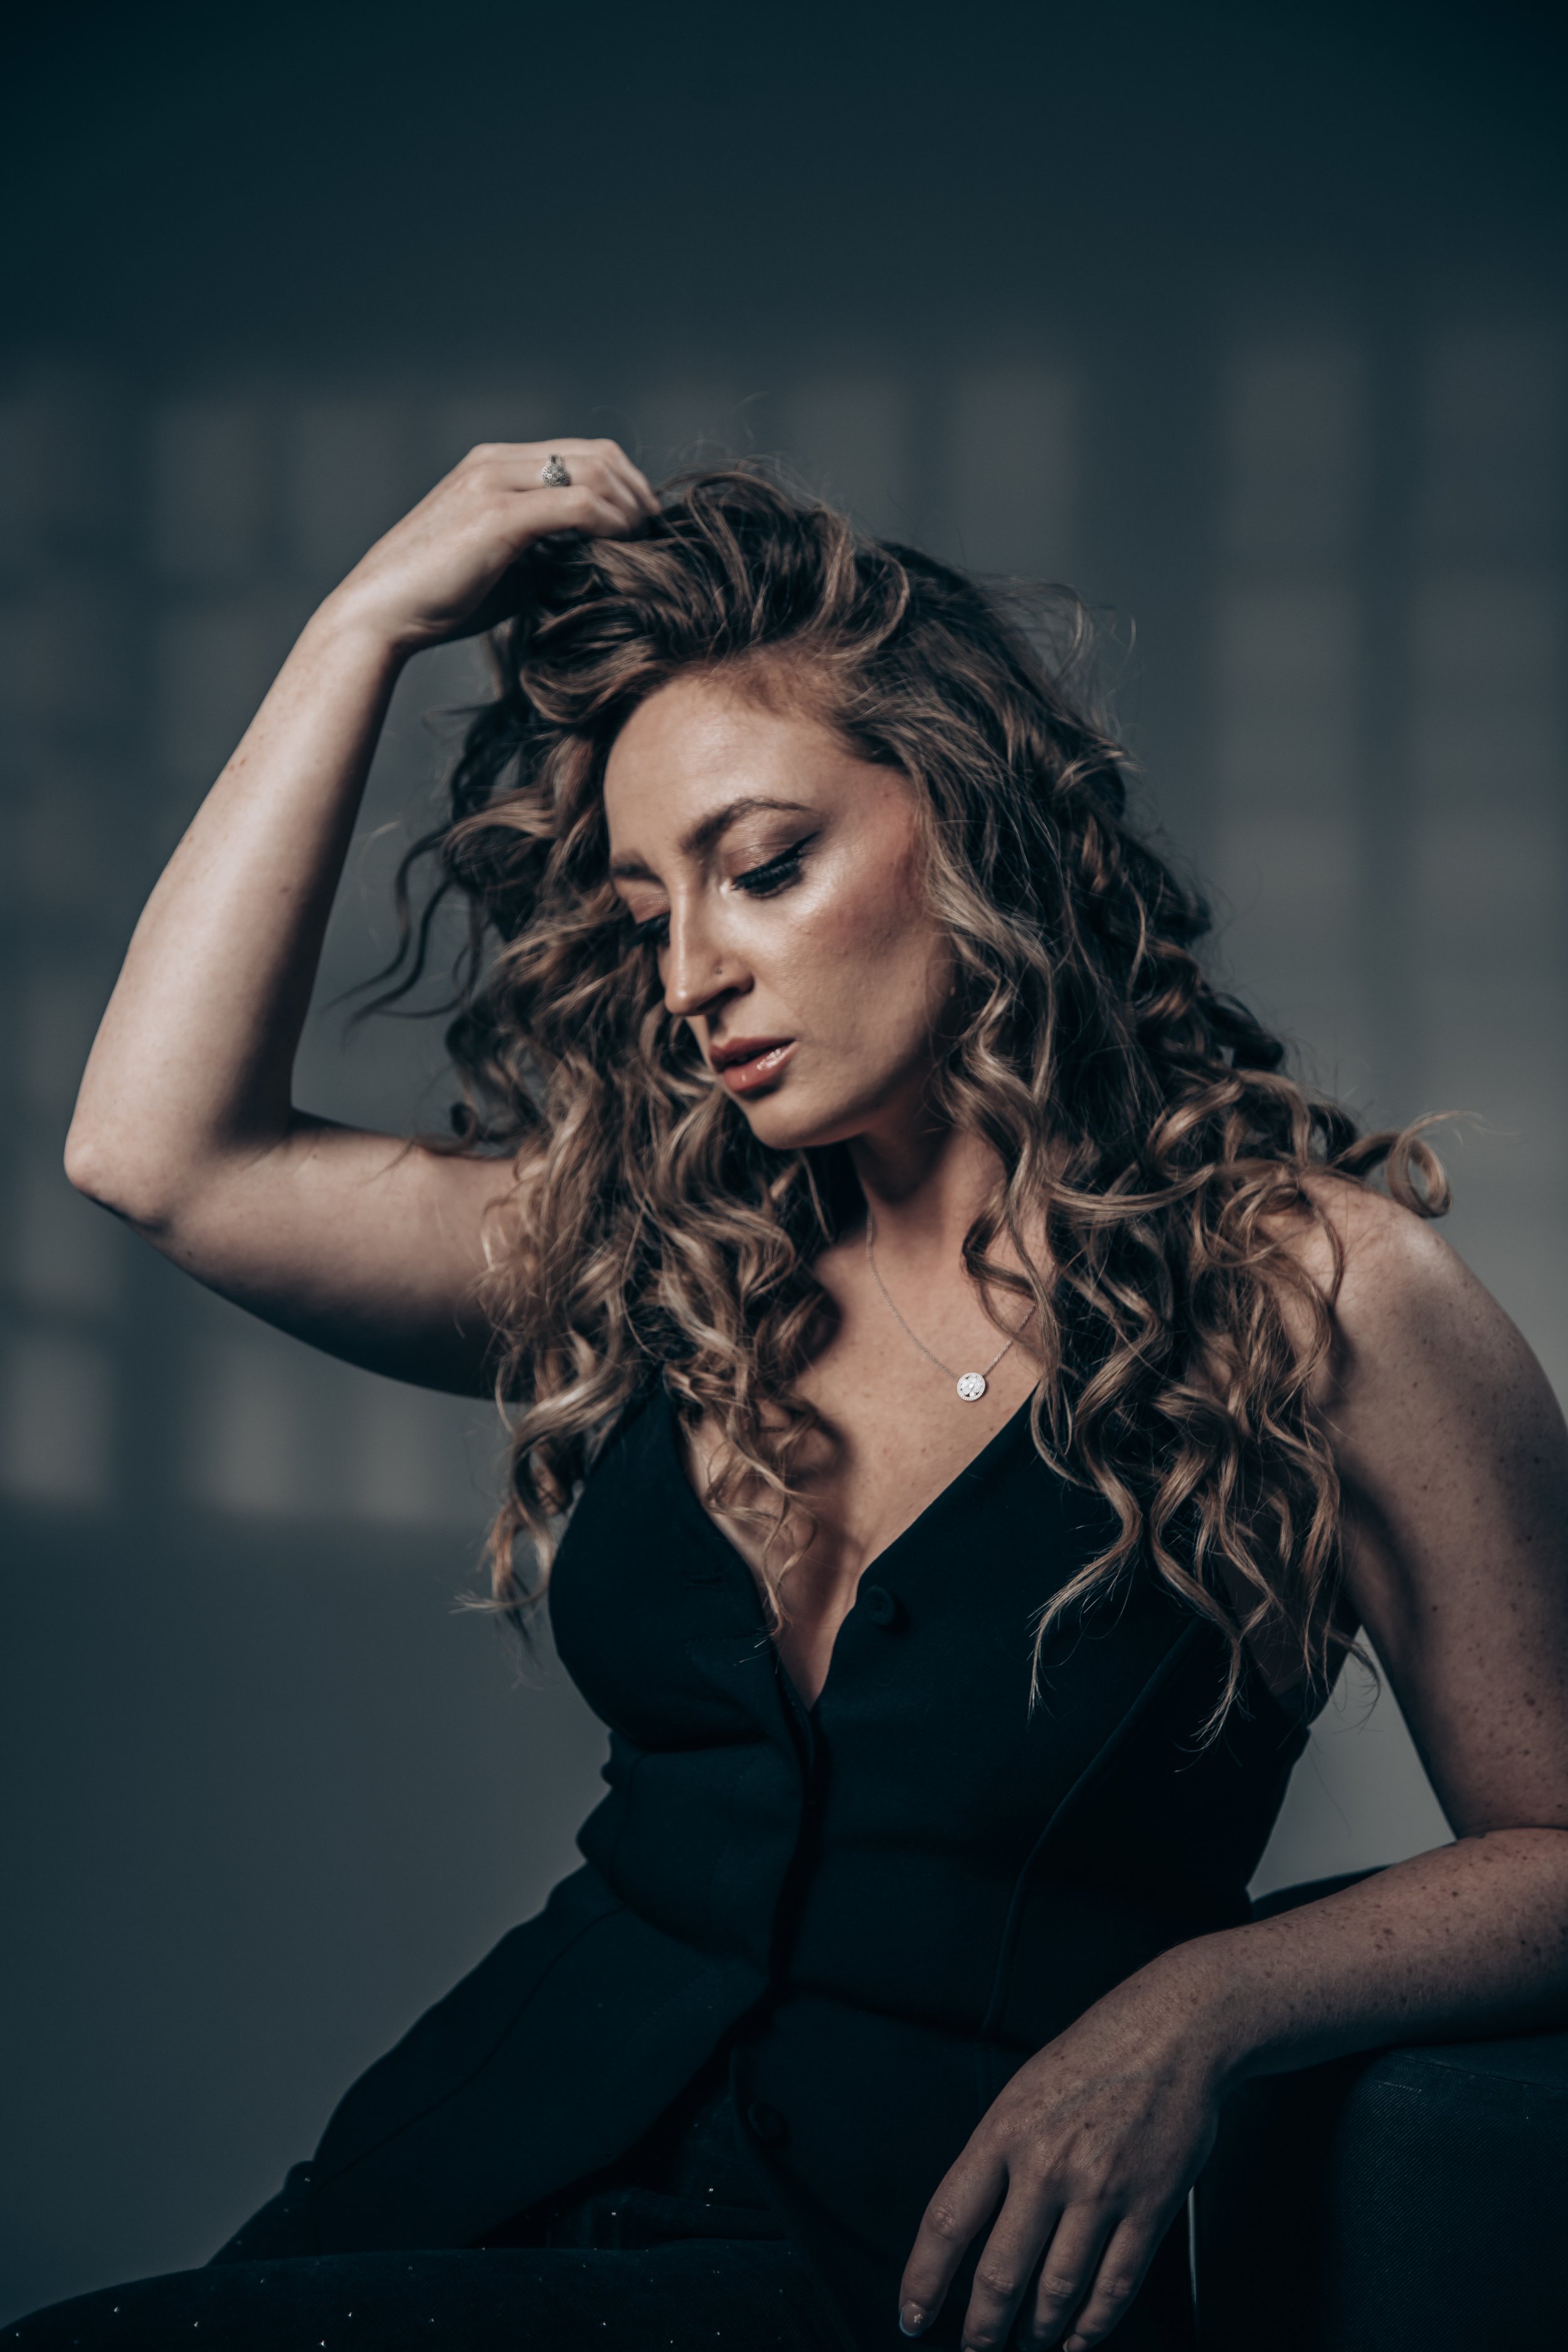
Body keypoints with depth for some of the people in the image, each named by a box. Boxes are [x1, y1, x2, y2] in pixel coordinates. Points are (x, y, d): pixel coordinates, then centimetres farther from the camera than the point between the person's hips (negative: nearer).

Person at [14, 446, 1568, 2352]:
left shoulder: (1317, 1288, -2)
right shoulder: (672, 1260, 12)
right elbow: (162, 1149, 3)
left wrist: (1205, 2006, -15)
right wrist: (372, 622, 7)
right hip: (486, 2173, 5)